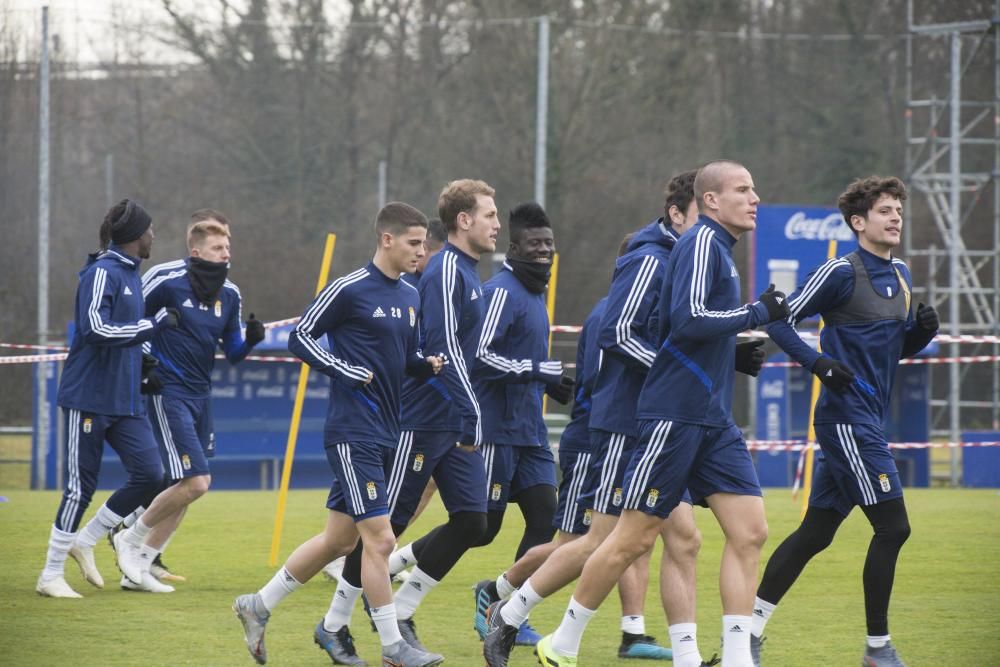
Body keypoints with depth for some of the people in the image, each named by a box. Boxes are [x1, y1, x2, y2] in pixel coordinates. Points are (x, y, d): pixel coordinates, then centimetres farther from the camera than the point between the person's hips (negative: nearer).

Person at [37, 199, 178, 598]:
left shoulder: (130, 274, 15)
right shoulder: (102, 273, -12)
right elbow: (96, 329, -24)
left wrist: (146, 362, 11)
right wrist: (155, 323, -19)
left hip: (125, 401, 8)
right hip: (89, 397, -8)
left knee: (150, 475, -2)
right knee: (80, 487, -4)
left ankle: (84, 542, 14)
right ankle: (51, 575, 7)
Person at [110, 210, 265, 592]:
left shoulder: (229, 294, 6)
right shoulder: (166, 280, -13)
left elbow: (232, 353, 12)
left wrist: (250, 339, -8)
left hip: (201, 395, 8)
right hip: (168, 392, -8)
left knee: (194, 484, 7)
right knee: (194, 482, -15)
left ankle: (138, 567, 17)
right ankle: (131, 540, 6)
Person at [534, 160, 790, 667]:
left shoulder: (720, 248, 17)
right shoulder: (702, 242, -11)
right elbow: (688, 319, -23)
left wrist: (736, 353, 14)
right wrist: (757, 313, -16)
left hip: (713, 422, 9)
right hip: (673, 415, -9)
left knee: (749, 531, -3)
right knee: (635, 537, -2)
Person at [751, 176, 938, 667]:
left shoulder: (900, 276, 14)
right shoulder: (841, 272, -10)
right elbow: (781, 319, -10)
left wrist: (922, 330, 1)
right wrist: (818, 362, -23)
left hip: (867, 421, 9)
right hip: (846, 418, -9)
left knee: (815, 533, 11)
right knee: (892, 526, -11)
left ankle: (750, 626, 17)